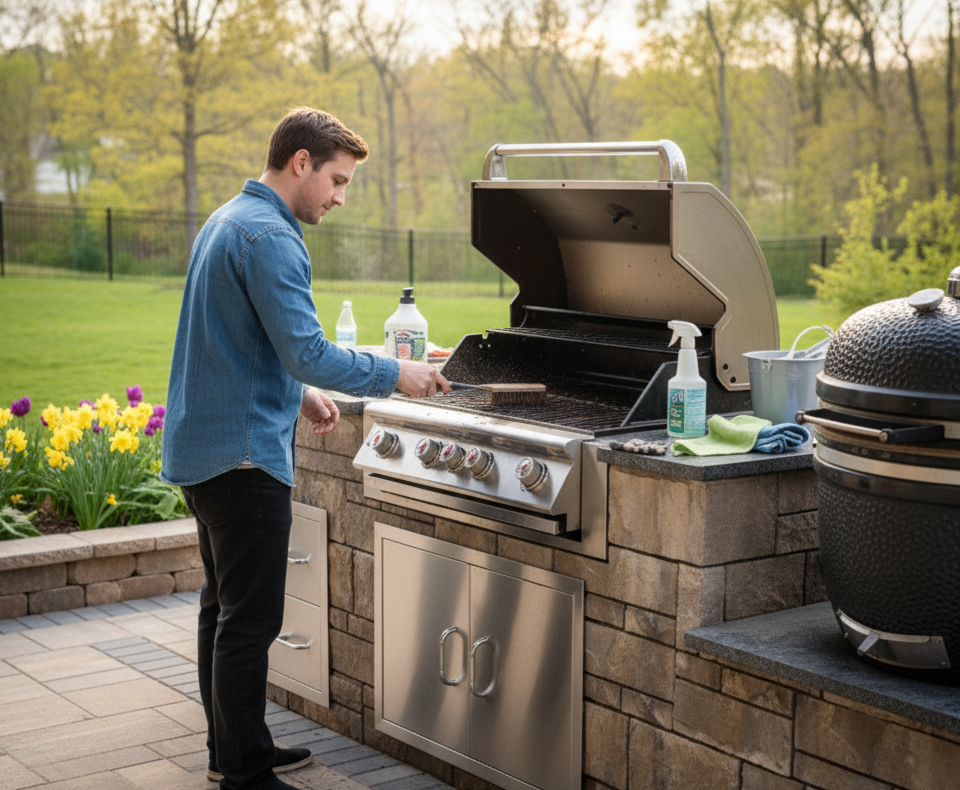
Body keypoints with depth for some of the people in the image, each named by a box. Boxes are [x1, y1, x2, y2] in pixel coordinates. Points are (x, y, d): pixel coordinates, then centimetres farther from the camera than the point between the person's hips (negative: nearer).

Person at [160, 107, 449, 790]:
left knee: (225, 607, 17)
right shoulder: (269, 237, -17)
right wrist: (394, 375, -13)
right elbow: (308, 352, -24)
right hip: (244, 453, -11)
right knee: (250, 619, -4)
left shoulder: (227, 221, 16)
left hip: (203, 445, 11)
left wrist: (298, 393, 20)